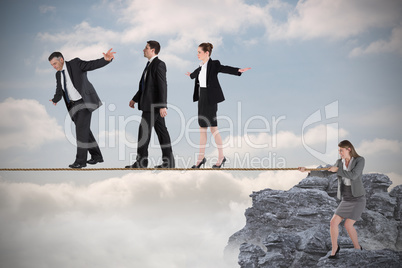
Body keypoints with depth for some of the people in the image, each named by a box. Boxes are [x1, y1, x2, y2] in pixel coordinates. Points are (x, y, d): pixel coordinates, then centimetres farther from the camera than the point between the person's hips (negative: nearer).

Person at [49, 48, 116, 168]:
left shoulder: (75, 64, -9)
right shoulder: (58, 74, 12)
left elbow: (93, 65, -23)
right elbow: (59, 92, 14)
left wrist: (106, 59, -38)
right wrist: (55, 100, -2)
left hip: (85, 101, -8)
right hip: (74, 104, 8)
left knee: (81, 129, -14)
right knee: (84, 130, 8)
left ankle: (80, 160, -13)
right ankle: (96, 156, 21)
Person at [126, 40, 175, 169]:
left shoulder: (159, 64, -13)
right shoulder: (150, 64, 18)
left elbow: (162, 86, -19)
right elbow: (145, 85, 25)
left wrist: (163, 106, -24)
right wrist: (135, 99, 23)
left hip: (153, 104, -10)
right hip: (150, 104, 10)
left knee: (144, 131, -6)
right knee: (161, 131, 7)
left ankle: (141, 162, -2)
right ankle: (168, 161, 9)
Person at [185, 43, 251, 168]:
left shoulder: (214, 64, -10)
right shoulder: (202, 66, 12)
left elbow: (225, 69, -27)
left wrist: (239, 70, -45)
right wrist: (191, 75, 57)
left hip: (211, 99, -8)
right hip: (202, 98, 8)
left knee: (213, 127, -4)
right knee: (202, 128, 9)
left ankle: (221, 156, 7)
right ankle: (201, 157, 14)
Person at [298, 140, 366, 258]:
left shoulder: (360, 160, -11)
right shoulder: (340, 162, 6)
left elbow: (353, 175, -25)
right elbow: (325, 173, 6)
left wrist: (337, 170, -16)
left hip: (358, 199, -5)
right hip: (346, 200, 6)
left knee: (348, 225, -15)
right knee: (333, 222, -7)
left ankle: (357, 248, 7)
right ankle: (334, 248, 13)